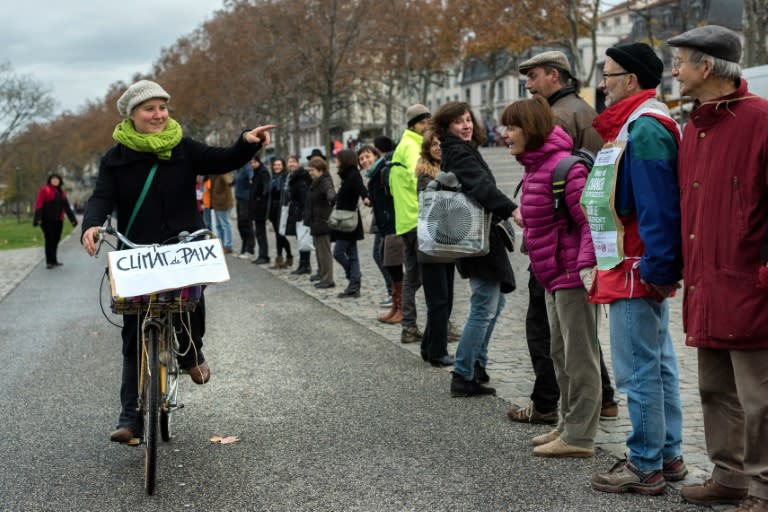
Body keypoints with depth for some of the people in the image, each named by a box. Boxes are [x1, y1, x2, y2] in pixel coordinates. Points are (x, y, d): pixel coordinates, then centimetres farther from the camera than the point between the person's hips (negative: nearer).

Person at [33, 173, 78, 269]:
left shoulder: (61, 192, 16)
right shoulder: (45, 190, -4)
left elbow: (66, 206, 20)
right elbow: (39, 204, -11)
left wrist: (72, 218, 17)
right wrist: (38, 218, -20)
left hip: (58, 221, 6)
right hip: (47, 220, -6)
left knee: (56, 240, 9)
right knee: (49, 240, -7)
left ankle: (53, 260, 19)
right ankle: (49, 262, -3)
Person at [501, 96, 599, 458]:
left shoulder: (563, 167, -17)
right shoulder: (534, 168, 14)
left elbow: (590, 220, -22)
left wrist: (587, 265, -27)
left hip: (571, 275, -11)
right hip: (552, 277, 11)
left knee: (579, 357, -3)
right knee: (560, 354, 18)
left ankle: (579, 437, 4)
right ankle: (568, 425, 29)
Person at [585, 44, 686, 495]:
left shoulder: (644, 129, -16)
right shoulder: (635, 125, 17)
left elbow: (658, 208, -23)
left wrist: (655, 269, -22)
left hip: (638, 272, -11)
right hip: (647, 271, 11)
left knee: (638, 371, -4)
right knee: (658, 365, 15)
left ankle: (645, 467, 5)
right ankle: (668, 456, 25)